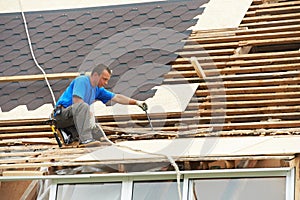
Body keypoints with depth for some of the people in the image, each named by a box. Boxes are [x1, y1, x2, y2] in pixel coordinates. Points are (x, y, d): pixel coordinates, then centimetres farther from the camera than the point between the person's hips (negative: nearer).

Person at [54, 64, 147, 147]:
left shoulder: (97, 89, 14)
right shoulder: (82, 81, -12)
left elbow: (117, 97, 17)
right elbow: (76, 101, -24)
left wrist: (136, 102, 12)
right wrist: (90, 115, -17)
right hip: (63, 113, -9)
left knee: (99, 135, -3)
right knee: (83, 106, -37)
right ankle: (86, 139, -39)